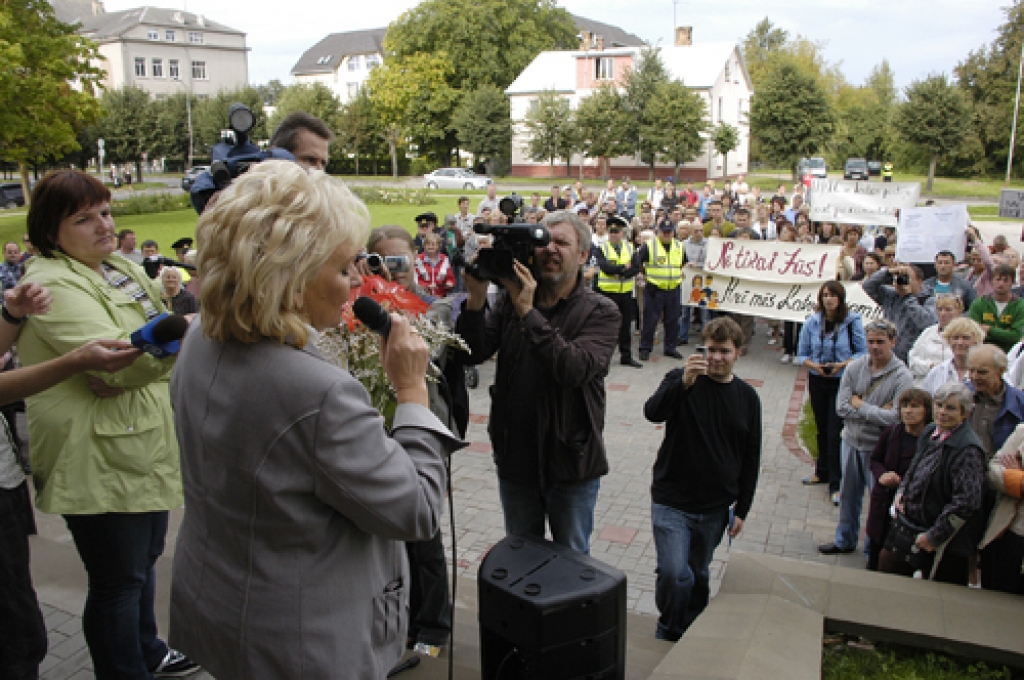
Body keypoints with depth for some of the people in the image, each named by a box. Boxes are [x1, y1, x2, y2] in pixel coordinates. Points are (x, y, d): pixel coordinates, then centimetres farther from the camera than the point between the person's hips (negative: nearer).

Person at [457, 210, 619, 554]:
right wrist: (476, 298, -21)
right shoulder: (511, 299, 1)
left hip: (571, 462, -3)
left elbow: (575, 369, -27)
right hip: (515, 457, 3)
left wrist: (527, 312, -28)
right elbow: (473, 353, -8)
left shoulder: (600, 312, -9)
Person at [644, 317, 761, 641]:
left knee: (698, 575, 15)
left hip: (715, 508, 3)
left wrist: (742, 509, 8)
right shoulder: (681, 380, -6)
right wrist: (684, 383, -42)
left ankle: (693, 634, 37)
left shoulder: (747, 397, 4)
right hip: (671, 501, -3)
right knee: (674, 573, -12)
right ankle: (670, 631, 15)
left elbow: (750, 459, 10)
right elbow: (653, 412, -26)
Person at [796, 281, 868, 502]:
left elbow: (862, 352, -3)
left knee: (836, 432, -6)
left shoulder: (852, 321, -8)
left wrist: (843, 364, -18)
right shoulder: (812, 322, 0)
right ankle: (822, 472, 33)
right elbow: (801, 355, 5)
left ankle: (836, 484, 2)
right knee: (822, 429, 16)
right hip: (817, 381, 4)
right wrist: (814, 365, -14)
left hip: (842, 382, -4)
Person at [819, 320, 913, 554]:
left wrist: (859, 405, -15)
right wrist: (876, 411, -16)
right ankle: (845, 540, 39)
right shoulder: (855, 368, -2)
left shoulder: (902, 377, -14)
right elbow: (841, 407, -7)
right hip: (851, 441, 5)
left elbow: (896, 417, -24)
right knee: (848, 494, 20)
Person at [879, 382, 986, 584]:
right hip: (908, 526, 8)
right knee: (886, 567, 16)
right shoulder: (929, 433, 4)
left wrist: (933, 536, -19)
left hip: (944, 544, -8)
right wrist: (902, 491, 2)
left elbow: (966, 502, -24)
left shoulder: (967, 449, -21)